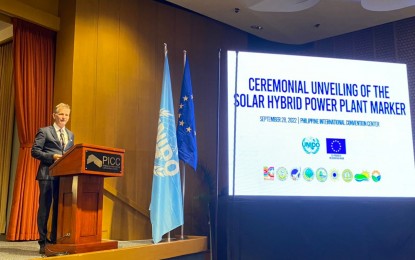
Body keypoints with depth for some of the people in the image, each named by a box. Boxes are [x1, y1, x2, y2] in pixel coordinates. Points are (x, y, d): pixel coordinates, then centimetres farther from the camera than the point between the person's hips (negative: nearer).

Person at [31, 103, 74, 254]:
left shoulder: (71, 135, 18)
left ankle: (55, 240, 16)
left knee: (60, 208, 7)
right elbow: (35, 151, -5)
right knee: (45, 207, -1)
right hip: (48, 175, -5)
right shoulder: (44, 131, 1)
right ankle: (43, 242, 7)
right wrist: (52, 157, -16)